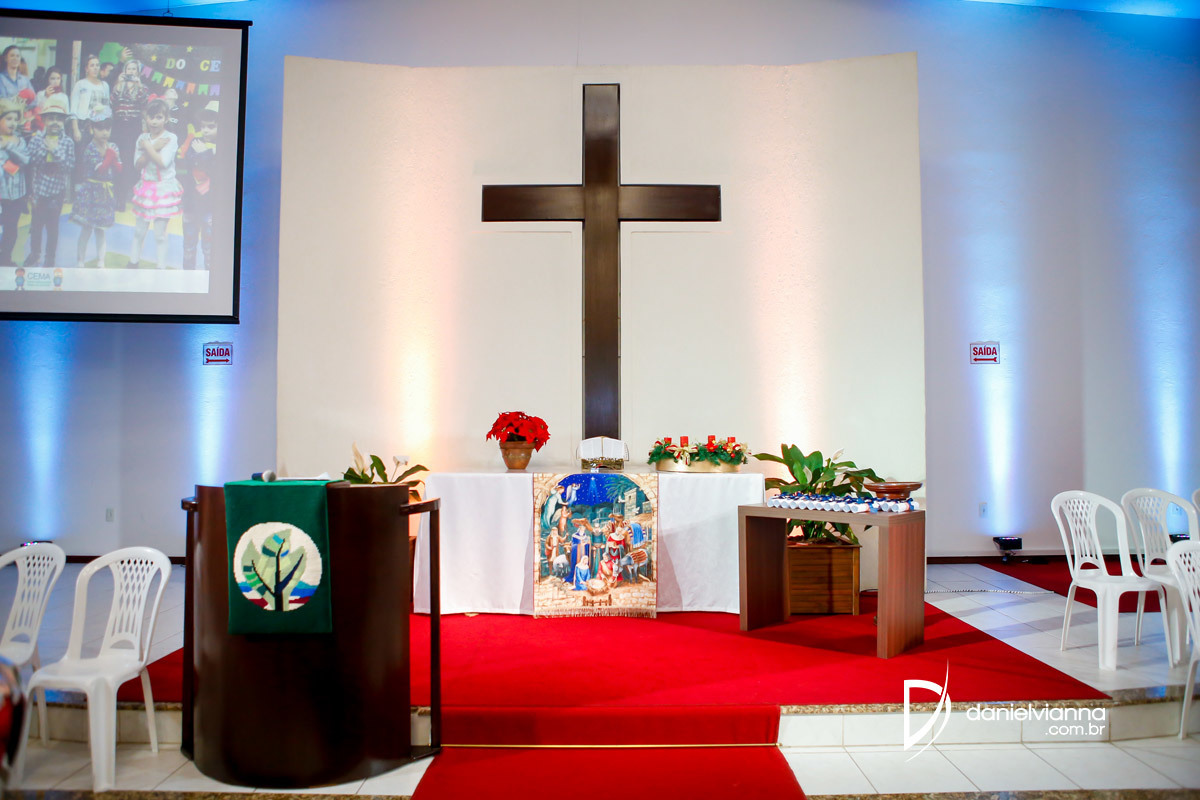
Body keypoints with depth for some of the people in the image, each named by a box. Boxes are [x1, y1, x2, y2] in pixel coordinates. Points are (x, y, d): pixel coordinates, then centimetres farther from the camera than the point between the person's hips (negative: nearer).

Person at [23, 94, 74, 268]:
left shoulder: (67, 142, -4)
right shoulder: (36, 139, -2)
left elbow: (70, 167, -13)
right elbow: (30, 163, -9)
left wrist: (56, 151, -21)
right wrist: (44, 149, -18)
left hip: (57, 192, -1)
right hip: (39, 190, 1)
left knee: (52, 226, 7)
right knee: (36, 224, 12)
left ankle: (50, 259, 21)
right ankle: (34, 255, 31)